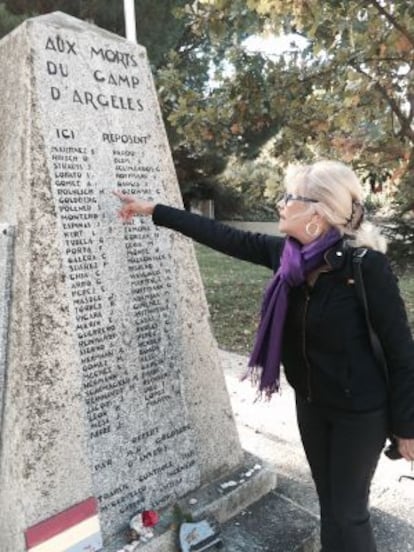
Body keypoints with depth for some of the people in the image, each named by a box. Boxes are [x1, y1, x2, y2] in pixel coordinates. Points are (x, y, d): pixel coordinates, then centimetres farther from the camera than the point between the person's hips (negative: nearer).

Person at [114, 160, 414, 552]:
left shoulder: (365, 266, -26)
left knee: (347, 513, 10)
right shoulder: (287, 253, -9)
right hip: (310, 402, 6)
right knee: (329, 504, 21)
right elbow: (224, 237, -2)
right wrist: (153, 211, 2)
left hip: (360, 410, -5)